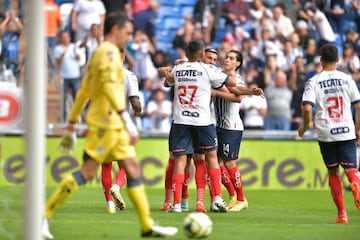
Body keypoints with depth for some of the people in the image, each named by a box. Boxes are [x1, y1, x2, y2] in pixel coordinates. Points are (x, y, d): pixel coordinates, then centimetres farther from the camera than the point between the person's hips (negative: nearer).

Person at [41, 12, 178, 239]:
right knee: (88, 172, -10)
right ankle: (44, 216, -8)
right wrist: (128, 120, -30)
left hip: (115, 126, 10)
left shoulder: (99, 54, 21)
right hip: (106, 122, -10)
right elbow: (109, 86, -24)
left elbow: (83, 93, 24)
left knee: (133, 168, 6)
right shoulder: (109, 52, -9)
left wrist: (71, 127, 26)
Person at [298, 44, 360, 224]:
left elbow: (307, 108, -12)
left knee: (333, 172, 12)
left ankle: (341, 213, 9)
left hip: (325, 133, 0)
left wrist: (304, 127, 5)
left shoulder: (314, 81, -3)